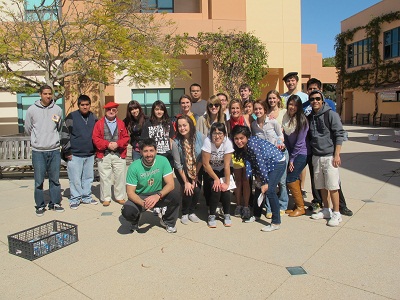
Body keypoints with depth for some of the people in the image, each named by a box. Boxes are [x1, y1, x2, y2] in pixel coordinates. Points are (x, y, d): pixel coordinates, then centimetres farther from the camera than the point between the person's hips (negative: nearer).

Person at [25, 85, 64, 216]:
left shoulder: (57, 109, 4)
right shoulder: (32, 110, 0)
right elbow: (27, 130, 10)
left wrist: (52, 137, 10)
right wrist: (38, 137, 10)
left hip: (54, 150, 2)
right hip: (38, 151, -1)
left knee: (55, 179, 9)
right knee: (39, 180, 4)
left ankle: (55, 203, 21)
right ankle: (40, 205, 17)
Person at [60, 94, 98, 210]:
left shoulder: (93, 117, 9)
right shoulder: (71, 117, -6)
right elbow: (64, 135, -6)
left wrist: (96, 149, 16)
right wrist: (67, 151, -8)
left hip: (90, 154, 5)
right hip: (75, 155, -5)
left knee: (88, 177, 12)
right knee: (75, 179, 0)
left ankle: (86, 197, 26)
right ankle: (75, 199, 13)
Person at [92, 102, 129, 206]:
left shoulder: (121, 123, 10)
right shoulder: (99, 123, 5)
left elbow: (126, 138, 5)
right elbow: (96, 139, -2)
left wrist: (118, 144, -12)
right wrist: (107, 144, -13)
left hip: (119, 155, 2)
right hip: (103, 155, -1)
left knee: (120, 177, 6)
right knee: (105, 177, 3)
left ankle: (120, 197, 20)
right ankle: (106, 198, 15)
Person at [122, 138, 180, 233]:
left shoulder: (163, 161, -17)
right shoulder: (134, 167, -18)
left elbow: (170, 184, -20)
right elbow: (130, 192, -16)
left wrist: (158, 196, -39)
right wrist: (143, 203, -35)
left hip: (159, 195, 1)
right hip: (139, 197, -1)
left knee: (175, 195, -27)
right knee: (127, 211, -29)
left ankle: (168, 221, 4)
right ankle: (135, 220, 12)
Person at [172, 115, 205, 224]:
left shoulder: (200, 137, -20)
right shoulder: (176, 142, -23)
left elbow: (202, 158, -11)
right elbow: (178, 165, -15)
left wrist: (195, 175, -9)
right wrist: (186, 182, -12)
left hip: (196, 169, 2)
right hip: (182, 171, -2)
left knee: (197, 190, -12)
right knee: (188, 190, -16)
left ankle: (192, 212, 16)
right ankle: (184, 214, 11)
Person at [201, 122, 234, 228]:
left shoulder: (227, 142, -22)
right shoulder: (207, 141, -25)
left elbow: (227, 165, -20)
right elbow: (205, 164, -20)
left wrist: (227, 183, -21)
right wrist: (216, 179, -17)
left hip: (223, 171, 1)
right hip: (210, 171, -1)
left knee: (225, 189, -18)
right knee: (216, 189, -21)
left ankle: (227, 215, 5)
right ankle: (212, 216, -1)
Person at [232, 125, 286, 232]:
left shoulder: (252, 143, -26)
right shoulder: (243, 147, 0)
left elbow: (260, 163, -25)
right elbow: (248, 162, -5)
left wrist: (265, 182, -21)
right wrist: (258, 177, -17)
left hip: (277, 162, -9)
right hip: (267, 164, 9)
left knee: (269, 190, -17)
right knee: (258, 187, 12)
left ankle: (276, 223, -9)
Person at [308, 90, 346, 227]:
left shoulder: (331, 114, -6)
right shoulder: (310, 117, 11)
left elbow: (339, 135, -9)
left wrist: (336, 155, -14)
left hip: (329, 156, -6)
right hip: (316, 156, 6)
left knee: (332, 186, -4)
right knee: (321, 186, 13)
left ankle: (336, 213, 7)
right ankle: (326, 210, 26)